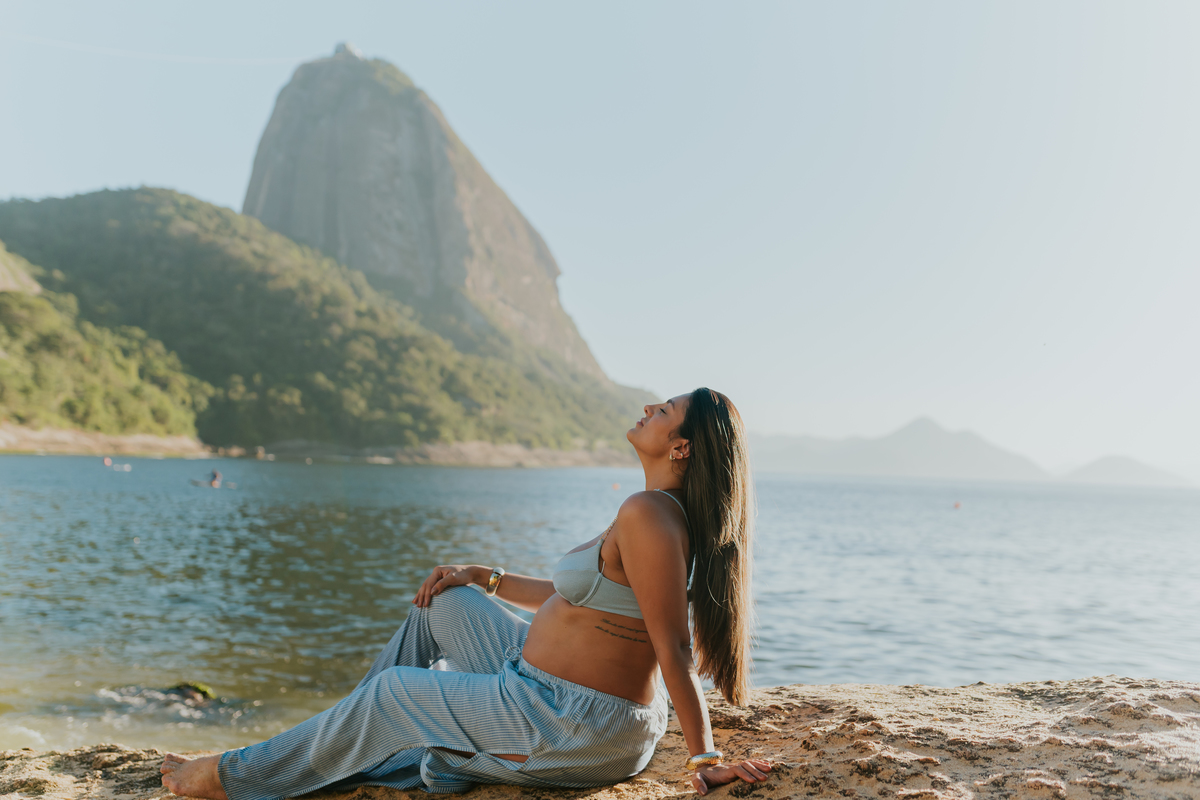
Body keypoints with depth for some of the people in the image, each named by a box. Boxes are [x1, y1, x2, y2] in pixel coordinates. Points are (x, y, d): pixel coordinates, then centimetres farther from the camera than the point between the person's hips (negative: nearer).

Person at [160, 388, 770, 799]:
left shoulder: (648, 514, -25)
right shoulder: (662, 512, 7)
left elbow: (675, 650, -26)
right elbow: (575, 597, 17)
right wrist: (485, 578, 17)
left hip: (574, 730, -9)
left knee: (390, 691, 5)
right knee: (442, 603, 18)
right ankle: (349, 749, 32)